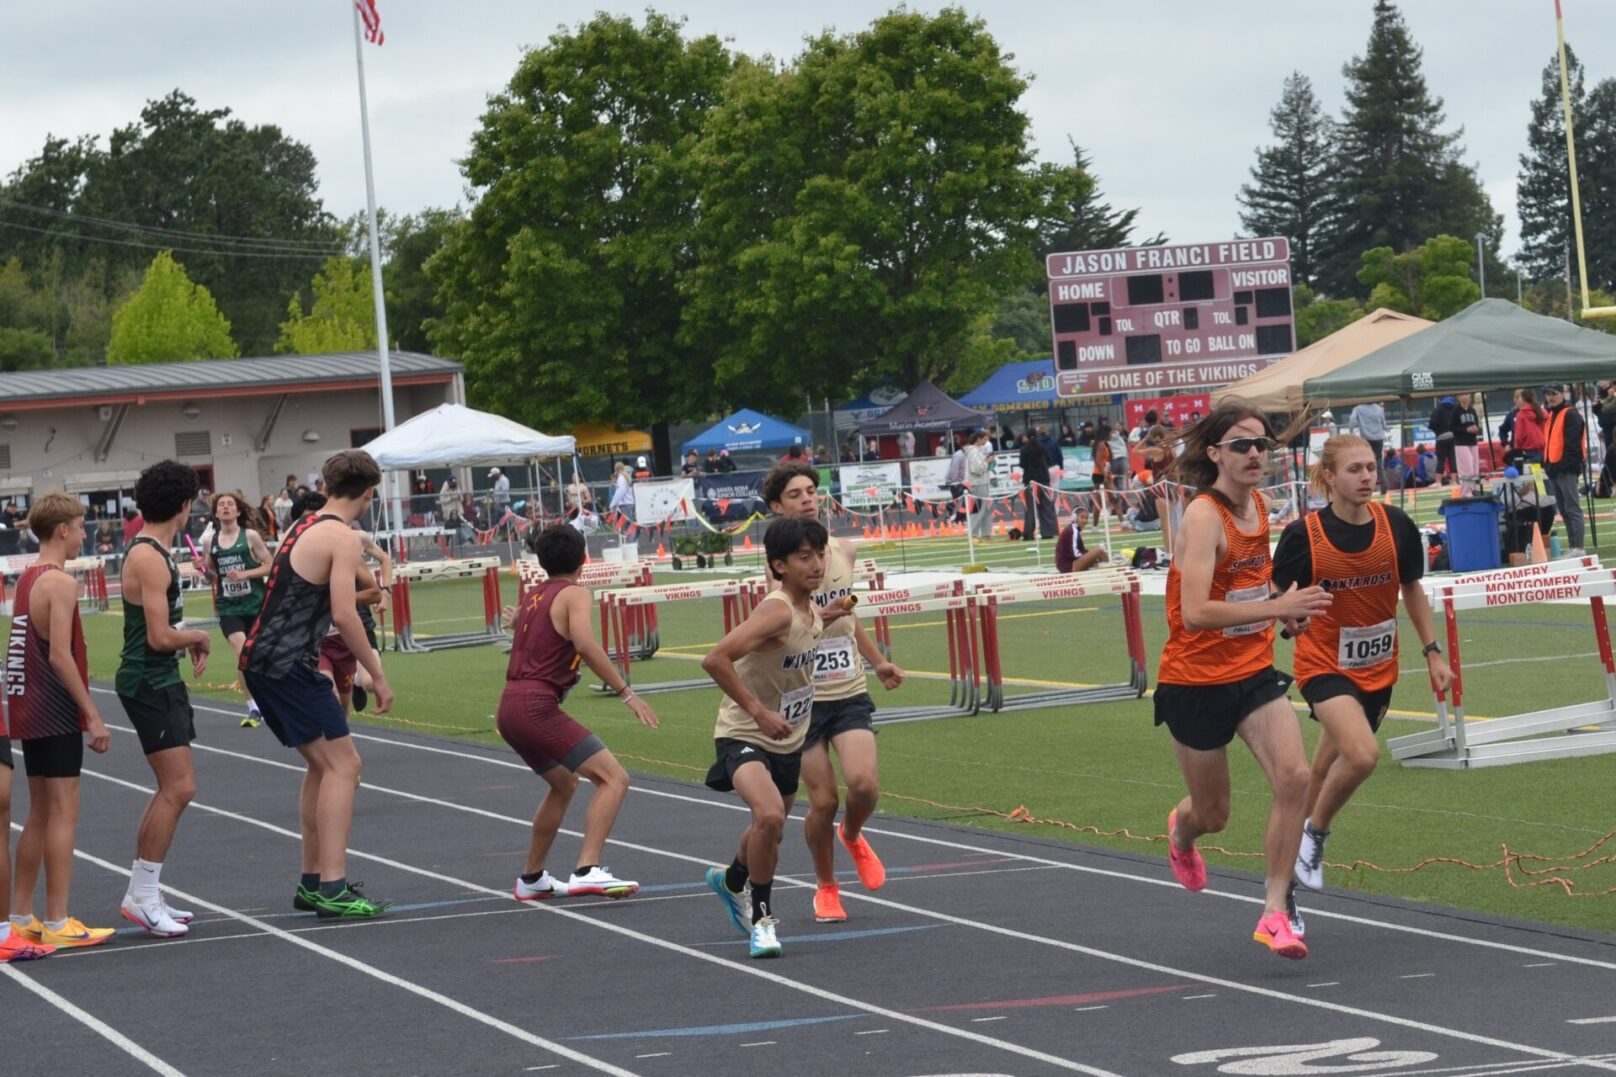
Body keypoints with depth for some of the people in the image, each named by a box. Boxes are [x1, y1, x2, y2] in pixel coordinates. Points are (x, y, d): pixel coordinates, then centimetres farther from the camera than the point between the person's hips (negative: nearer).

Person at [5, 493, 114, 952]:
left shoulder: (27, 579, 13)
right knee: (63, 811, -5)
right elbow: (60, 656, -21)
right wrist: (93, 714, -18)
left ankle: (20, 918, 18)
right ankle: (57, 923, -4)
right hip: (56, 712, -9)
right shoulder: (60, 583, -15)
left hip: (29, 708, 9)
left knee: (40, 812, 15)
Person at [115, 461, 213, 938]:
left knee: (172, 788, 15)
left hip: (160, 681, 11)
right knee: (178, 787, -12)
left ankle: (142, 894, 21)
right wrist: (199, 637, -5)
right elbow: (160, 638, -23)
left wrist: (189, 640, 8)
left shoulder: (150, 552, 12)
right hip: (148, 681, -11)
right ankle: (143, 896, -8)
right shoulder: (150, 559, -20)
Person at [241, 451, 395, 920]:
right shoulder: (343, 538, -10)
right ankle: (332, 889, -15)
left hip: (259, 659, 9)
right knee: (343, 764, -8)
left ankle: (312, 882, 24)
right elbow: (343, 616, -17)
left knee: (321, 765, 19)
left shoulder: (303, 526, 17)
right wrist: (377, 675, -11)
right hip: (288, 664, -9)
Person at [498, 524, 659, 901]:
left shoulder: (533, 596, 18)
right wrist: (626, 693, -22)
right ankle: (587, 870, -27)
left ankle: (531, 878, 37)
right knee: (613, 777, -13)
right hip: (537, 707, -9)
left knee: (564, 783, 29)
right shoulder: (573, 594, -6)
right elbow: (585, 645, -22)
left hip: (511, 707, 9)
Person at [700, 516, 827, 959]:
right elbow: (715, 659, -35)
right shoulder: (777, 611, -26)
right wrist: (758, 711, -32)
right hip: (744, 737, -9)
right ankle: (761, 918, -14)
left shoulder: (810, 609, 1)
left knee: (770, 831, 24)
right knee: (769, 815, -33)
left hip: (788, 739, 9)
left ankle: (730, 880, 57)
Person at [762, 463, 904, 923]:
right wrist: (819, 617, -33)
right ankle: (825, 888, 21)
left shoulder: (844, 551, 6)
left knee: (863, 783, -16)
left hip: (850, 692, 3)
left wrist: (877, 662, 28)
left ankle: (853, 835, 19)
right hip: (803, 696, -3)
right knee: (823, 800, -3)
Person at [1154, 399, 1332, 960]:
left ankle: (1275, 912, -8)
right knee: (1214, 815, 10)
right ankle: (1181, 829, 50)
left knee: (1294, 776, -18)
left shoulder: (1257, 505, 3)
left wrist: (1283, 607, 7)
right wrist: (1275, 607, -40)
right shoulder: (1204, 517, -21)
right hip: (1196, 681, -5)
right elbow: (1194, 614, -33)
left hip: (1254, 672, 6)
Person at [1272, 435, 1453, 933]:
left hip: (1378, 668, 4)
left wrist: (1433, 652, 7)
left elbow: (1412, 589, 8)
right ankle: (1313, 834, 1)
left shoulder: (1396, 525, -7)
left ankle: (1293, 859, 33)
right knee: (1363, 754, -25)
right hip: (1325, 665, -4)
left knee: (1327, 771, 14)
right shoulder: (1303, 534, -16)